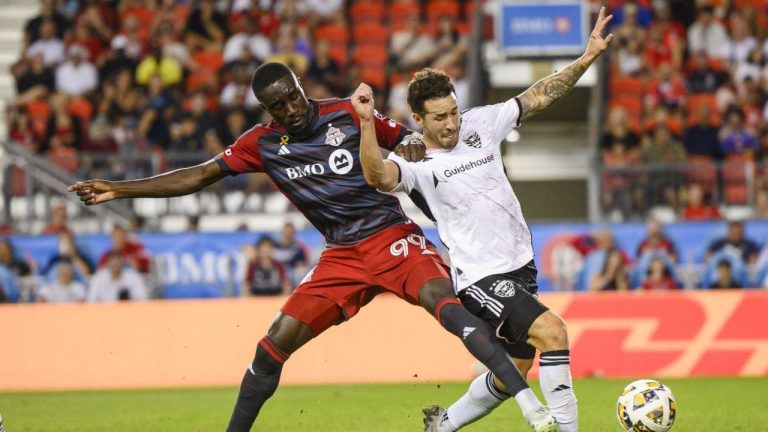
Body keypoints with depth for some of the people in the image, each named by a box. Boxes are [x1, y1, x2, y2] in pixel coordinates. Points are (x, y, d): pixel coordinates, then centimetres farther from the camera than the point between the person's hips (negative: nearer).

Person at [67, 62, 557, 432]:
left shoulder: (347, 115, -4)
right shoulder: (263, 143, 2)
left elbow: (404, 135, 8)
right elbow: (198, 176, 4)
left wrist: (412, 144, -18)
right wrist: (117, 190, 0)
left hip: (394, 237, -4)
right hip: (342, 255, 4)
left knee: (441, 299, -29)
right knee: (277, 341, -4)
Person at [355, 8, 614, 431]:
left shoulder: (479, 124, 6)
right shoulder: (417, 165, -10)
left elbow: (538, 97, 8)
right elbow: (377, 176, -32)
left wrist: (587, 57, 0)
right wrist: (367, 123, -45)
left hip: (520, 266, 7)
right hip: (481, 278, -7)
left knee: (511, 376, 15)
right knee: (551, 330, -26)